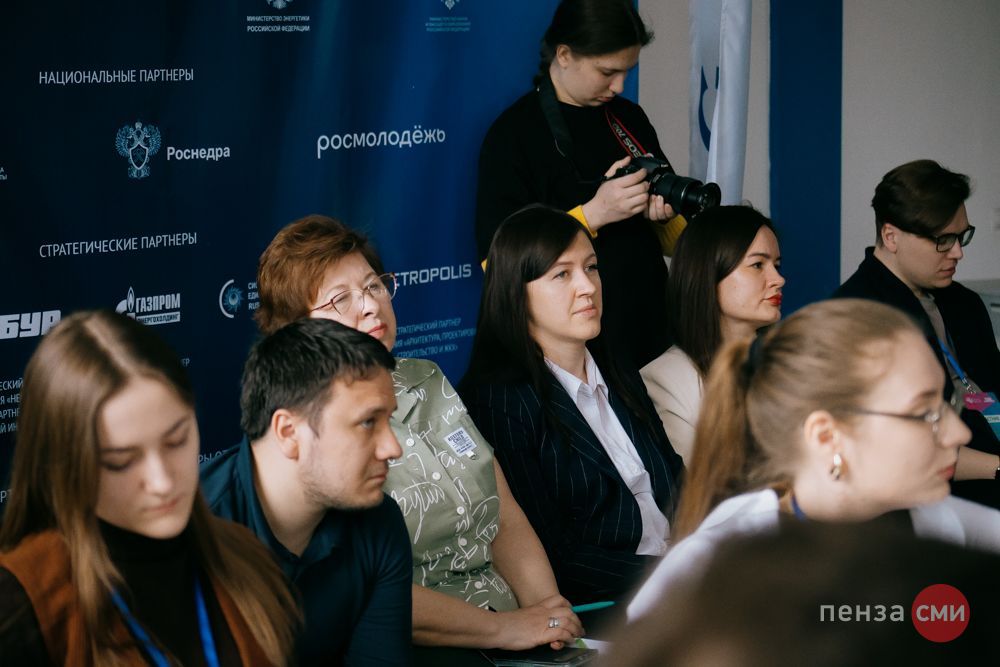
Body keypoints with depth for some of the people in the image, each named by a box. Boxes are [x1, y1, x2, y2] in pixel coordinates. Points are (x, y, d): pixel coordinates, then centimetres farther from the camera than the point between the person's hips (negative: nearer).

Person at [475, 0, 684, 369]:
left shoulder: (629, 118, 10)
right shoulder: (513, 134, -8)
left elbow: (677, 244, 17)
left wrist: (664, 213, -7)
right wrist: (594, 214, -22)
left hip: (650, 336, 5)